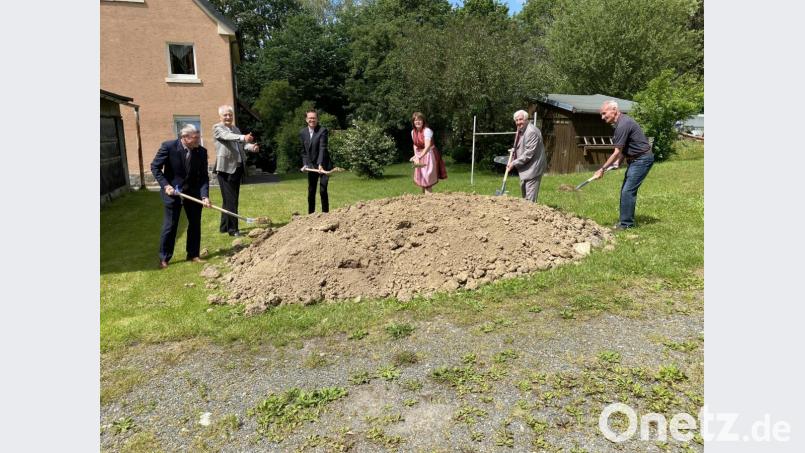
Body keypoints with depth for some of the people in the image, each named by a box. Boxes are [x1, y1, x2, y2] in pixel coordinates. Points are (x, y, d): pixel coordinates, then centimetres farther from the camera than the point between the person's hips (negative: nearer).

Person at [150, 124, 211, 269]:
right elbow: (155, 167, -7)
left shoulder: (201, 151, -9)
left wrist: (205, 195, -19)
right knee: (170, 225, 1)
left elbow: (203, 176, -7)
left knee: (195, 224, 7)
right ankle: (164, 258, 15)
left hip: (193, 192, 4)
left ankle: (193, 255, 21)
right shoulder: (168, 146, -17)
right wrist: (165, 185, -17)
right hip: (173, 191, -3)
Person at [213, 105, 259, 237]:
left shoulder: (236, 129, 18)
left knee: (232, 199, 13)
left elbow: (242, 144, 7)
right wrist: (243, 137, -42)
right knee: (230, 200, -6)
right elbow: (227, 136, -24)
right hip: (226, 168, -7)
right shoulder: (217, 128, -4)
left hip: (237, 168, 7)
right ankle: (233, 229, 0)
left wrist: (252, 146, -16)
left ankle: (224, 227, 25)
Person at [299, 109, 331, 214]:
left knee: (323, 190, -8)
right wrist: (305, 164, -2)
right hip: (311, 166, 5)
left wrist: (320, 164, -33)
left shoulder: (323, 130, -11)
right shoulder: (302, 132, 5)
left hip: (323, 165, -5)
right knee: (311, 192, 10)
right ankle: (310, 214, 21)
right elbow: (303, 151, 10)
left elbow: (322, 148, -22)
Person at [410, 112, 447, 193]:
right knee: (421, 179, 14)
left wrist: (419, 157, -44)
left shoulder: (427, 131, -22)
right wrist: (415, 156, 1)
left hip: (428, 155, -7)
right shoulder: (413, 132, 0)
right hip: (419, 156, 7)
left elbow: (427, 146, -33)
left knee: (427, 179, -10)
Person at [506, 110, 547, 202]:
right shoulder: (520, 130, 11)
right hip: (525, 168, 10)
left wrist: (514, 163, -22)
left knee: (530, 199, -10)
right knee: (524, 194, 19)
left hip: (533, 168, -10)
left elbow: (529, 153, -24)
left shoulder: (532, 132, -21)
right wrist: (514, 150, 9)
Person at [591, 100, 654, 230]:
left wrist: (602, 169, -17)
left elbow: (617, 152, -21)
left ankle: (626, 223, -4)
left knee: (628, 191, -10)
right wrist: (618, 160, 3)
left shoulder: (623, 125, -22)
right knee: (626, 190, 12)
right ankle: (626, 220, 19)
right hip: (636, 159, 10)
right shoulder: (621, 121, 9)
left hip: (642, 159, -10)